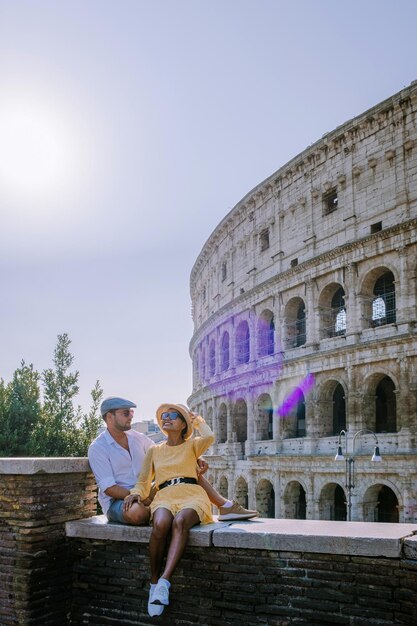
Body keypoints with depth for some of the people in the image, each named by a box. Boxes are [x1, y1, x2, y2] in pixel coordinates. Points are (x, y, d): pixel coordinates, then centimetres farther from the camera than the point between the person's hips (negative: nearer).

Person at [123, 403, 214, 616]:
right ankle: (154, 582, -20)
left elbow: (209, 437, -5)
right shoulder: (154, 450, 24)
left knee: (180, 521, -37)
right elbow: (143, 481, 18)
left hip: (192, 494, -1)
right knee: (160, 524, -35)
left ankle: (164, 582, -40)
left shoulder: (191, 445, 17)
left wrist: (197, 419, 13)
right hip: (165, 496, 1)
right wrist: (136, 493, -5)